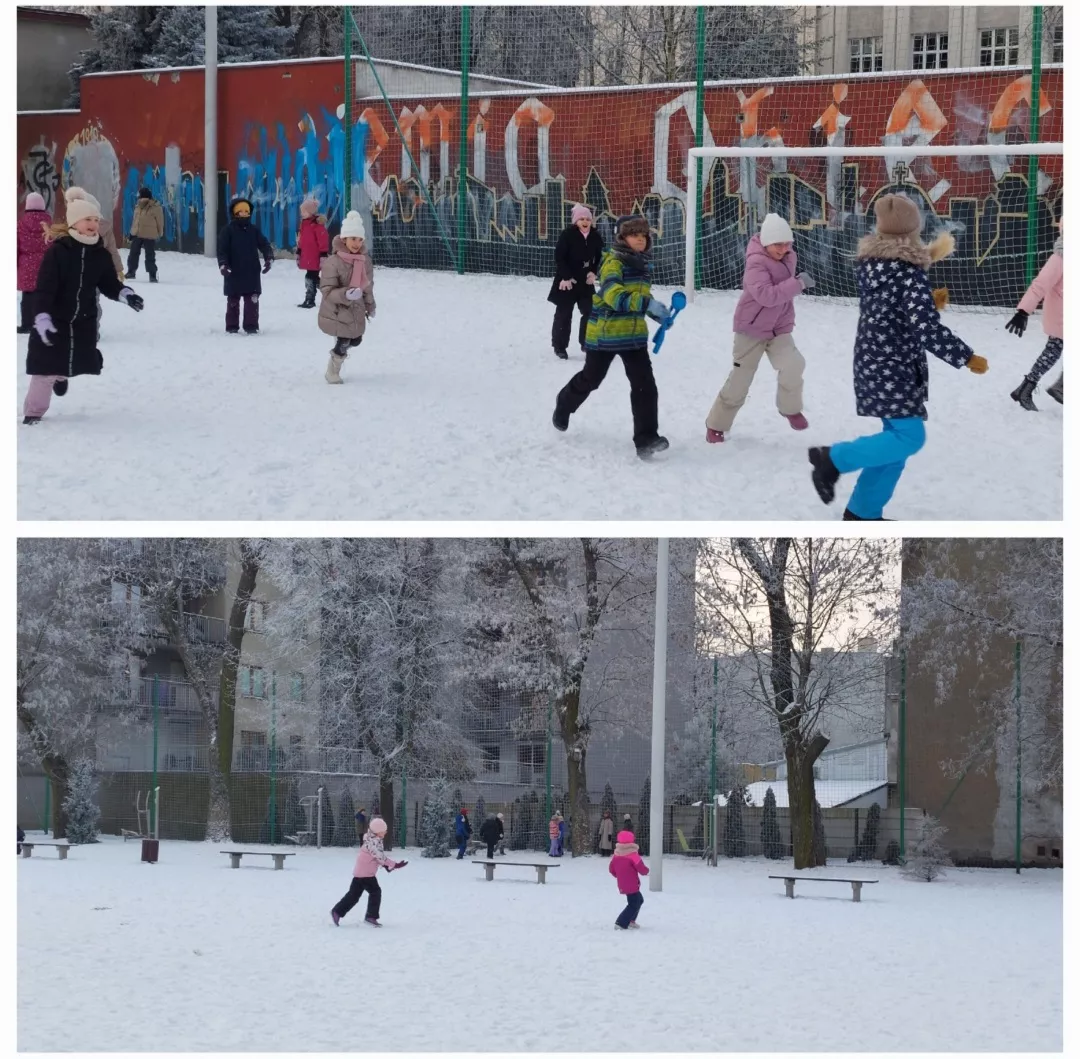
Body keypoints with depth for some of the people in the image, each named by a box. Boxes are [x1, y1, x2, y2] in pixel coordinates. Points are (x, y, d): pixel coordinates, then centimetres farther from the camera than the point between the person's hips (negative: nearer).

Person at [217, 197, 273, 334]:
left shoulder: (254, 230, 7)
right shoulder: (228, 230, -2)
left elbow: (264, 244, 5)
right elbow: (222, 249, -7)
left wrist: (269, 258, -12)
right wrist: (223, 265, -20)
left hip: (252, 273, 2)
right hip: (234, 273, -2)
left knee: (252, 300, -1)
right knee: (233, 301, 5)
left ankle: (251, 326, 4)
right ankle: (232, 327, 12)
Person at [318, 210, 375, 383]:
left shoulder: (365, 260, -3)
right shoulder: (333, 262, -23)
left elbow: (368, 285, 12)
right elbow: (327, 291, -23)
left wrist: (370, 306, 21)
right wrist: (346, 294, -39)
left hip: (356, 311, 7)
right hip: (336, 312, -7)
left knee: (356, 340, 17)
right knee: (343, 342, -4)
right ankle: (332, 371, 21)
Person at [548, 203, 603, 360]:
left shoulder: (595, 236, -1)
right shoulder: (568, 234, -15)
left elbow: (600, 257, 11)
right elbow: (559, 257, -14)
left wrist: (593, 272, -4)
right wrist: (565, 277, -18)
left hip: (586, 281, 4)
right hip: (567, 281, -4)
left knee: (590, 311, 3)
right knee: (564, 314, 3)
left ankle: (586, 343, 17)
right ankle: (559, 346, 13)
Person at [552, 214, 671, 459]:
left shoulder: (641, 264, 7)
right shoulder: (614, 262, -19)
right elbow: (615, 295, -36)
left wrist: (658, 313, 12)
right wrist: (648, 303, -45)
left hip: (634, 334, 6)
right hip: (605, 333, -6)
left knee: (645, 385, -9)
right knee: (590, 379, 15)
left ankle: (645, 439, -11)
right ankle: (564, 405, 46)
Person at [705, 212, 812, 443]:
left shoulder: (788, 257, 0)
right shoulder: (756, 263, -24)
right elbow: (766, 295, -39)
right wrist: (798, 284, -39)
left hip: (779, 328, 5)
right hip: (752, 329, -5)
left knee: (792, 365, -21)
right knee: (739, 381, 1)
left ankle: (790, 408, 5)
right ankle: (716, 425, 19)